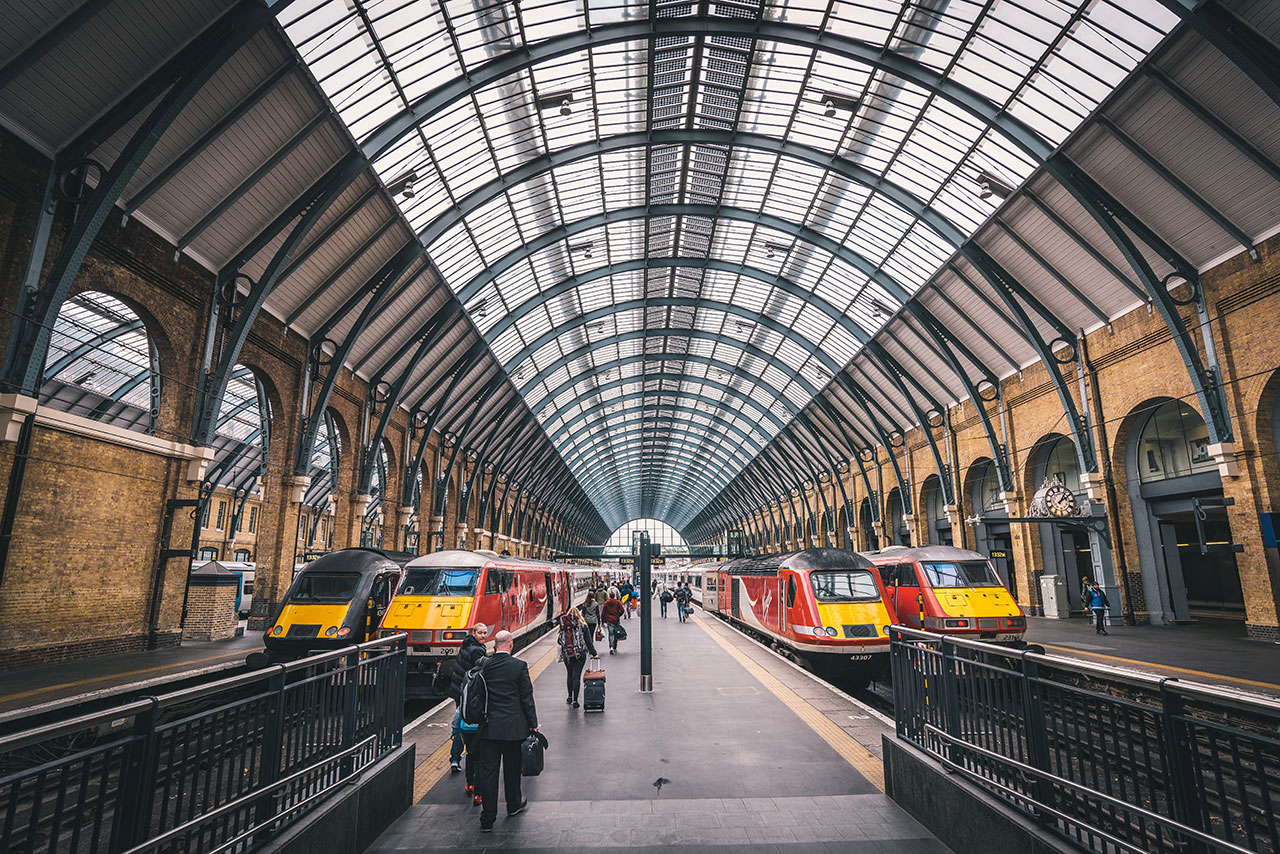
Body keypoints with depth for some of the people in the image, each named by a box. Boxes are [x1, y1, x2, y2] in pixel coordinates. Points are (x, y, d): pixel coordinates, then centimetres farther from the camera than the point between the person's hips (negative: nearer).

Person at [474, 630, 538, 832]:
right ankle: (513, 805, 36)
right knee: (512, 768, 17)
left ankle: (487, 818, 11)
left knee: (487, 770, 7)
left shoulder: (483, 665, -4)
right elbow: (527, 697, -8)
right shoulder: (519, 666, -11)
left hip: (488, 727, 2)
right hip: (513, 727, -1)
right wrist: (533, 724, 1)